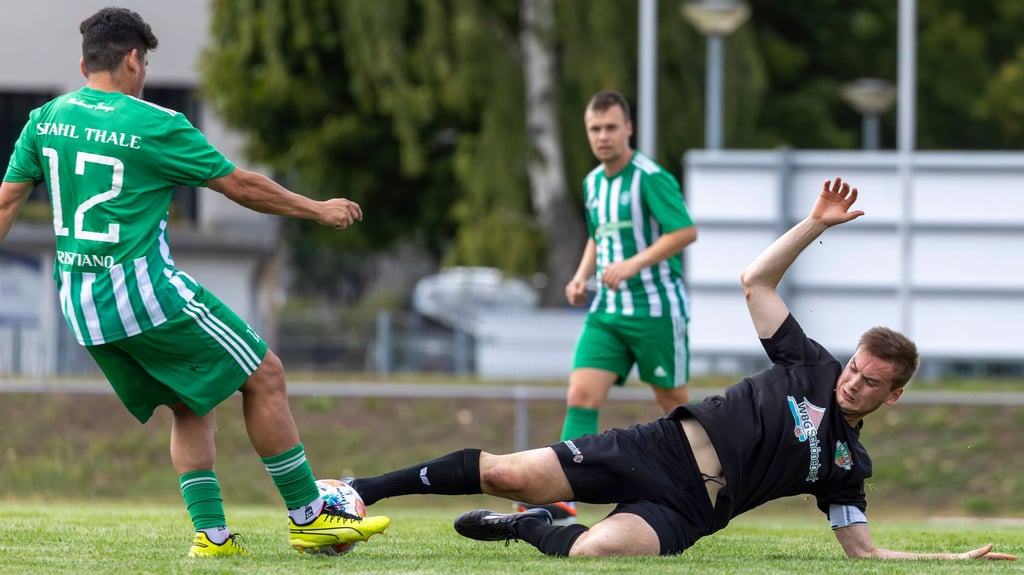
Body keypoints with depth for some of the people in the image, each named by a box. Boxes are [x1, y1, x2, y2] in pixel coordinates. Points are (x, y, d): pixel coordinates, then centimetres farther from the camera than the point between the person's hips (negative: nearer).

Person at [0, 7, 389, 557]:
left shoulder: (44, 120, 7)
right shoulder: (154, 125, -10)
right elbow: (241, 186, -2)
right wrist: (319, 210, 10)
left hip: (78, 302, 7)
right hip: (145, 290, -7)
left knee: (192, 406, 19)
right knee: (264, 376, 4)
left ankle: (211, 532, 8)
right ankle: (308, 517, 7)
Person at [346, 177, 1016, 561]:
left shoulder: (848, 464, 11)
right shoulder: (811, 367, 11)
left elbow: (864, 550, 11)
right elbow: (756, 281, 12)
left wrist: (958, 557, 1)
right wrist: (818, 224, 4)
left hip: (683, 509, -1)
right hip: (662, 447, 1)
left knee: (596, 551, -34)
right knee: (509, 473, -19)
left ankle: (529, 527, -1)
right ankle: (371, 489, -4)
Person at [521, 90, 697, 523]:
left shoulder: (651, 178, -12)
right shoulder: (593, 183, 12)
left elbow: (686, 231, -19)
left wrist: (635, 263, -26)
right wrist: (581, 276, 10)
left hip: (656, 308, -6)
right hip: (607, 311, 6)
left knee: (674, 402, 6)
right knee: (581, 393, -10)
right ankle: (563, 502, -18)